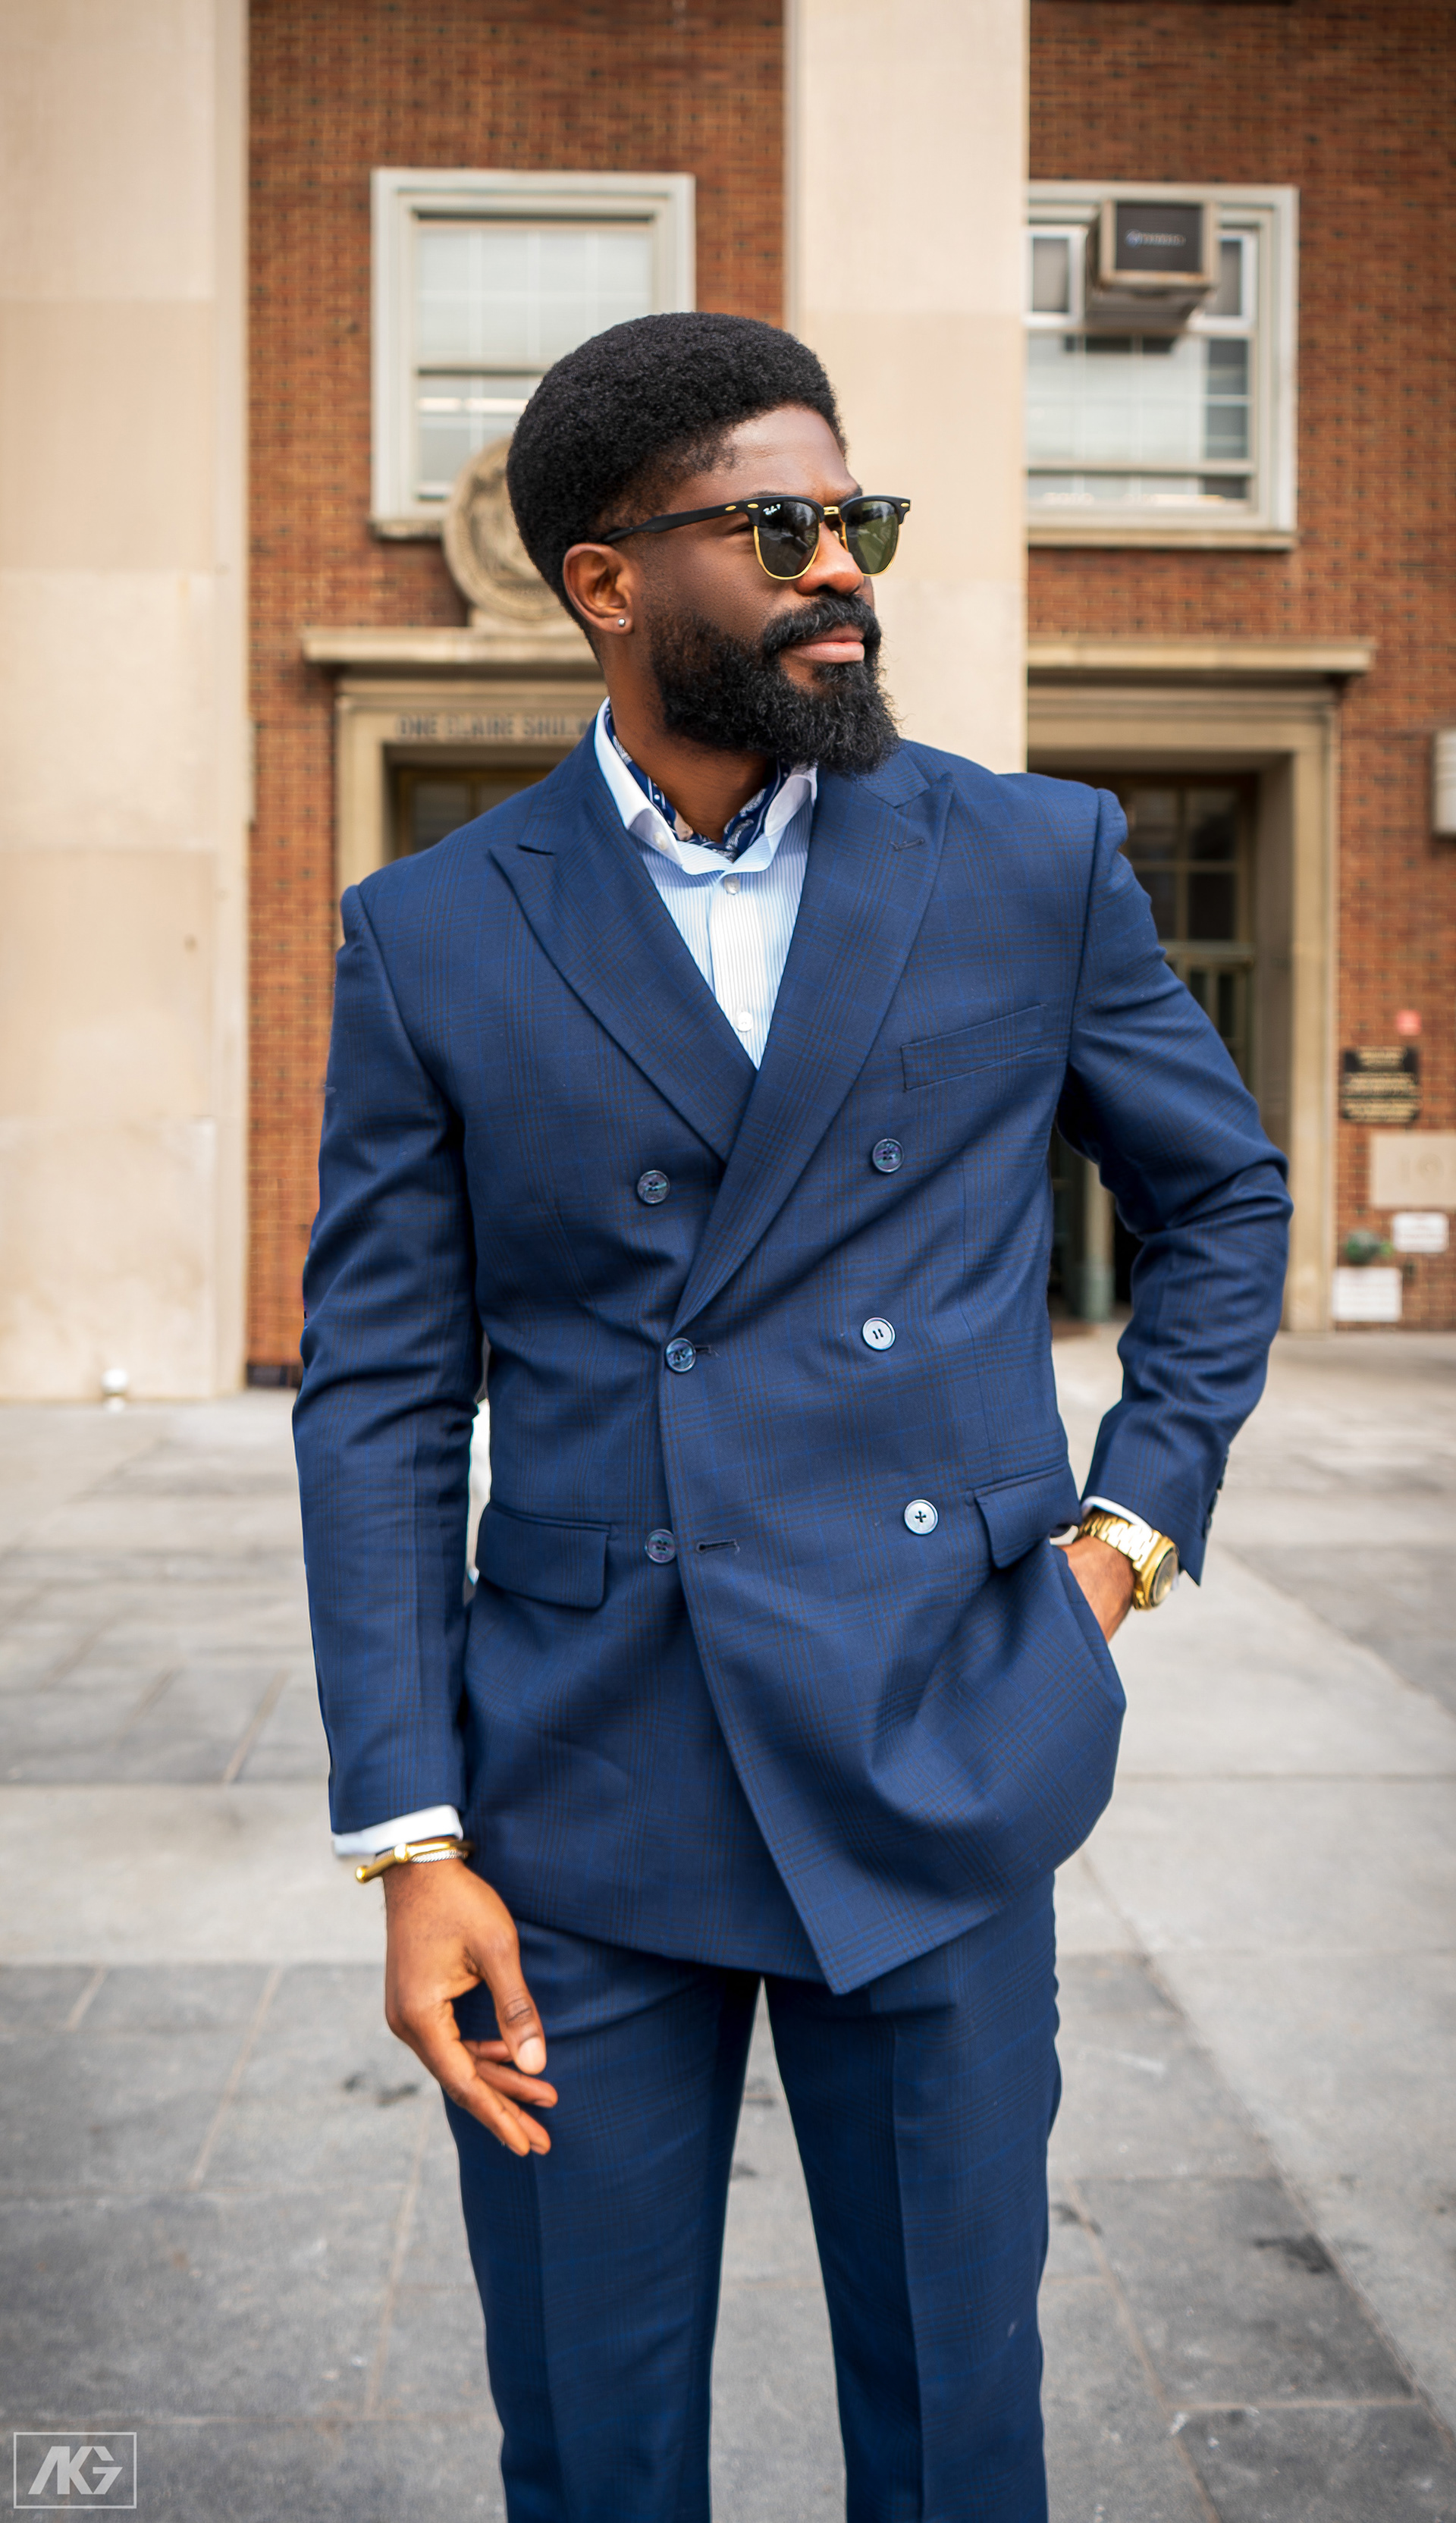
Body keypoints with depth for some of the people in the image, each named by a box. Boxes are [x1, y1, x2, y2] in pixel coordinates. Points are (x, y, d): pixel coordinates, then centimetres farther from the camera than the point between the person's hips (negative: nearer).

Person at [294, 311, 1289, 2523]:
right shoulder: (432, 938, 0)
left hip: (940, 1771, 0)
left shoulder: (1037, 865, 2)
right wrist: (409, 1839, -6)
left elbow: (1225, 1198, 15)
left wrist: (1137, 1522, 2)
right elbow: (378, 1397, 0)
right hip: (576, 1798, 1)